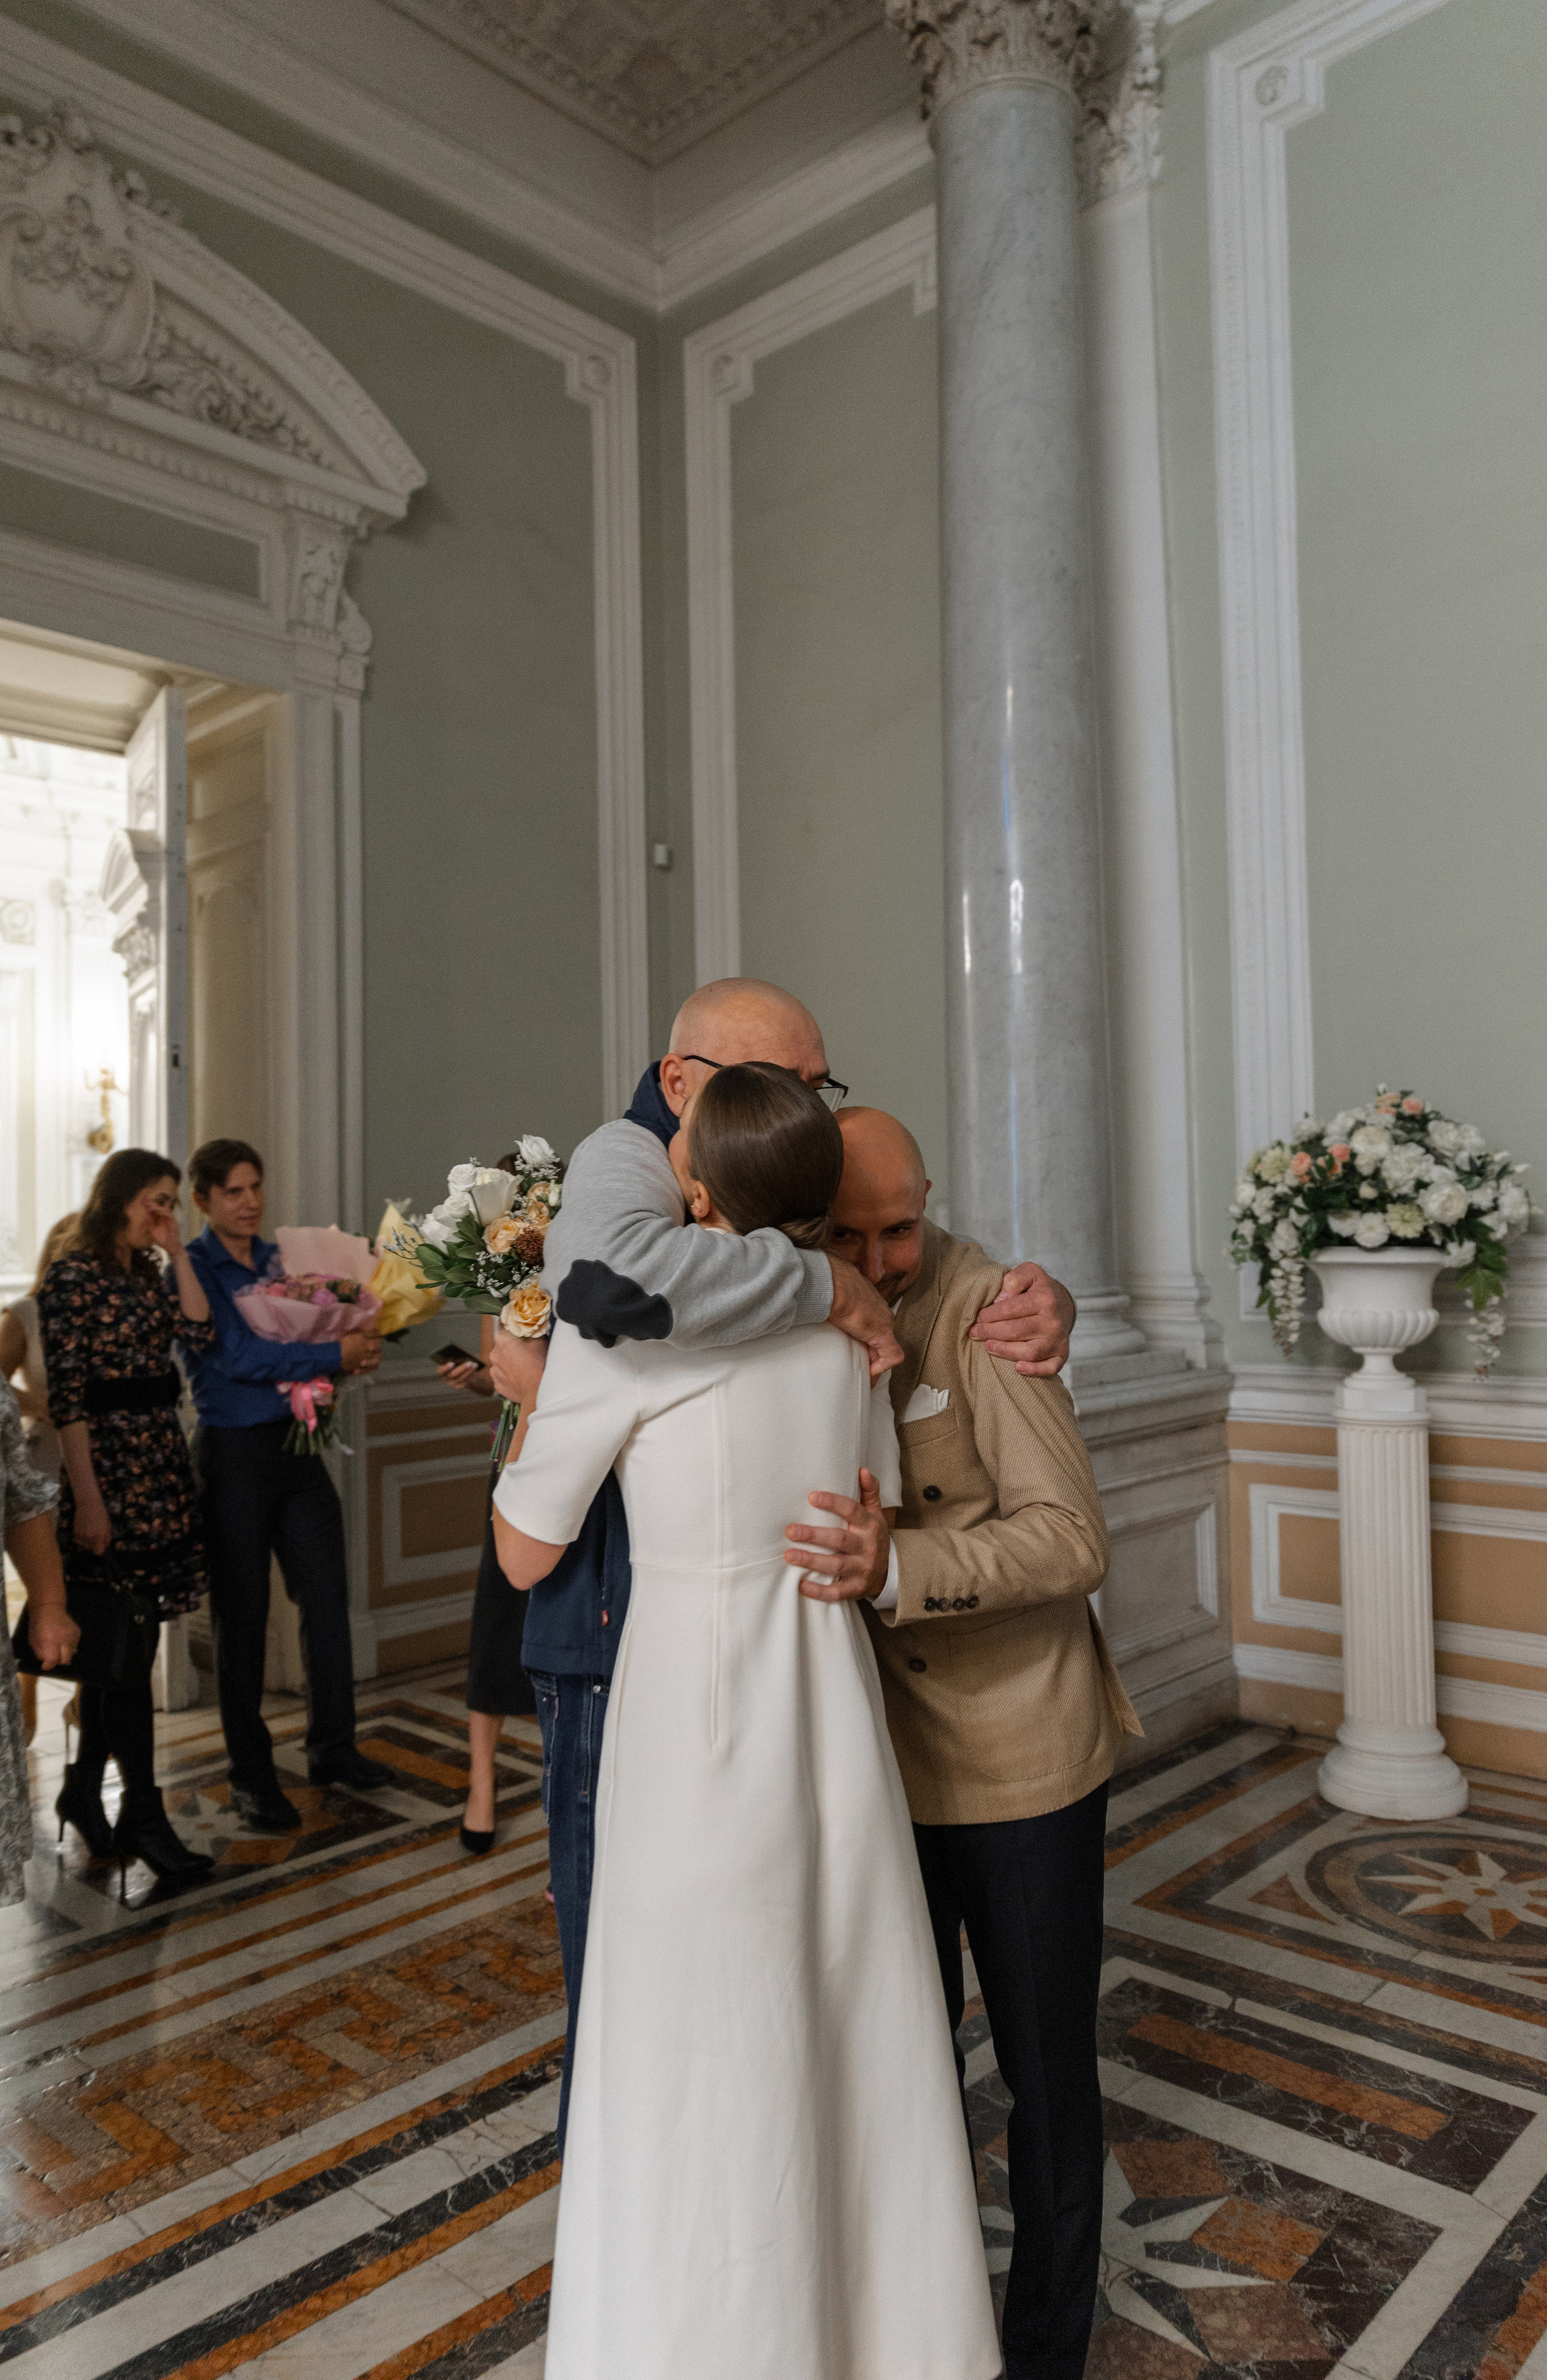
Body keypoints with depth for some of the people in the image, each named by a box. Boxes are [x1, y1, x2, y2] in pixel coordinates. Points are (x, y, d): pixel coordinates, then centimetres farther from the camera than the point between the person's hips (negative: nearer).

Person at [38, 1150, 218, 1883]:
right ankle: (144, 1815, 3)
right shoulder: (71, 1275, -9)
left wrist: (178, 1255, -2)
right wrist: (87, 1498, -16)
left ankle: (84, 1788, 27)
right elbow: (67, 1396, -13)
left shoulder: (150, 1272, 13)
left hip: (161, 1463, 8)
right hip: (108, 1466, -8)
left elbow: (198, 1335, -1)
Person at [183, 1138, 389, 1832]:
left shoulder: (281, 1260, 10)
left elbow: (316, 1333, 18)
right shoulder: (192, 1268, -8)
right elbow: (234, 1357, -19)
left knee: (327, 1597, 7)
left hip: (296, 1444, 5)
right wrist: (336, 1353, -22)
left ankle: (332, 1747, 23)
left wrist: (355, 1353, -4)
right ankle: (251, 1774, 18)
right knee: (243, 1614, 5)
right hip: (233, 1453, -5)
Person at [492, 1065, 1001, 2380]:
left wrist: (525, 1399, 10)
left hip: (695, 1732, -6)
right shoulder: (849, 1326, 2)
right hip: (839, 1717, 6)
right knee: (863, 2056, 21)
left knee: (704, 2087, 12)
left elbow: (525, 1555, -4)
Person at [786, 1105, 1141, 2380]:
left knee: (1047, 2069, 13)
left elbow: (1073, 1539, -23)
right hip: (881, 1757, 5)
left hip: (1021, 1762, -5)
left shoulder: (982, 1311, -17)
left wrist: (893, 1569, -38)